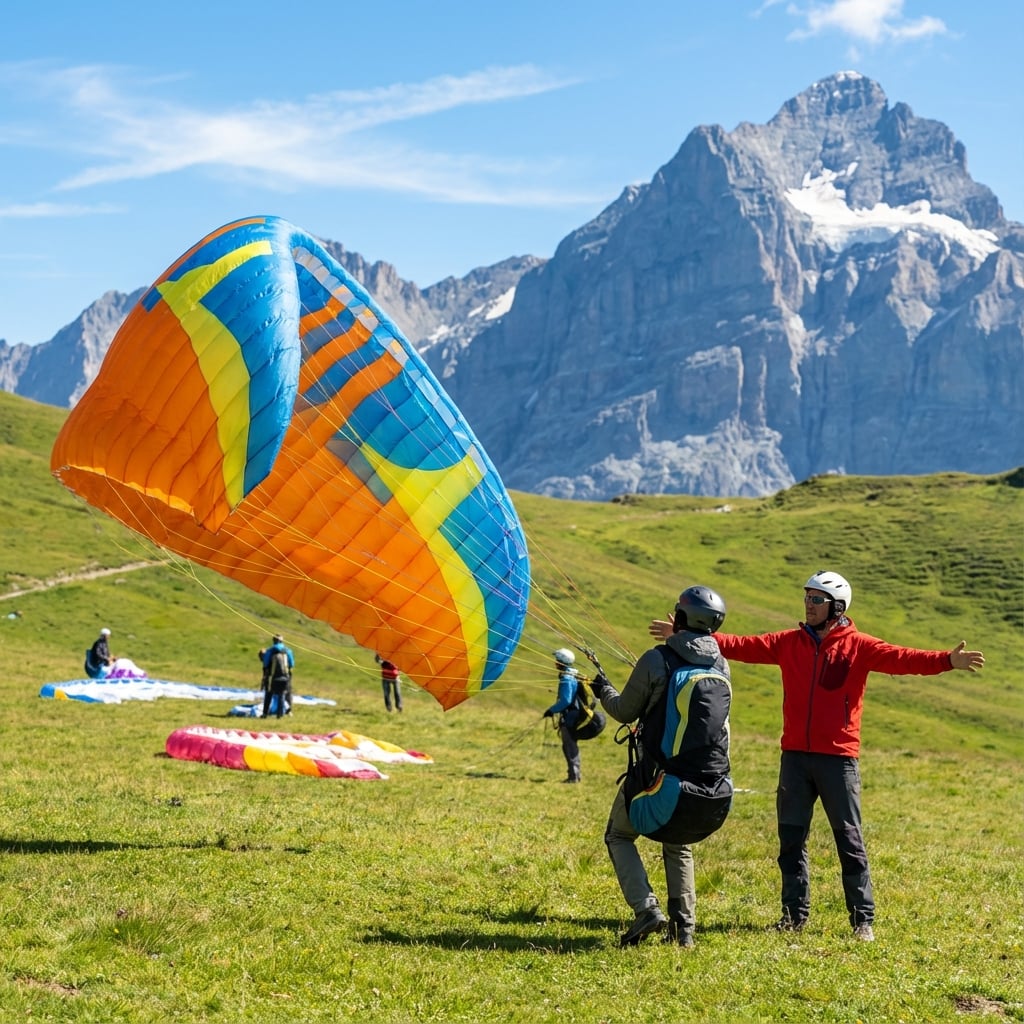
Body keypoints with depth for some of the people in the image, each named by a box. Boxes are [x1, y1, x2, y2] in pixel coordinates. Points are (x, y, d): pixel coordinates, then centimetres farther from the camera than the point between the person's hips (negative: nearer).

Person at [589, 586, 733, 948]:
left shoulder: (658, 660, -10)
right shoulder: (721, 667, 7)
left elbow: (625, 712, -1)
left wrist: (604, 691, 21)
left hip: (666, 781, -5)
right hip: (714, 792, 5)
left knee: (618, 836, 18)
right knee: (677, 845, 29)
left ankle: (646, 909, -2)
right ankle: (683, 928, 17)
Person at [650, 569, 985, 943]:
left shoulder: (858, 646, -4)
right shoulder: (789, 643, 8)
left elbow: (901, 658, -17)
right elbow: (743, 647, 7)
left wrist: (947, 660, -33)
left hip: (838, 758, -4)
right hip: (794, 757, 4)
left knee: (849, 840, 0)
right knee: (791, 839, 9)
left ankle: (863, 920, 7)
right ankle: (794, 915, 19)